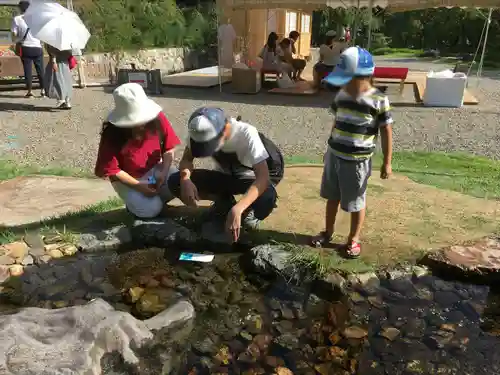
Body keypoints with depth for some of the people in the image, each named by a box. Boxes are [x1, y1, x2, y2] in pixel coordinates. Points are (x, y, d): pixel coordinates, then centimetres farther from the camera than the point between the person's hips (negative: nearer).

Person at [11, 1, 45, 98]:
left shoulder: (16, 19, -2)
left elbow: (14, 34, -4)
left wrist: (18, 40, 13)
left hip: (25, 48, -1)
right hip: (37, 47, 1)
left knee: (28, 70, 4)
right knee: (40, 69, 8)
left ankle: (30, 91, 4)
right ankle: (43, 90, 9)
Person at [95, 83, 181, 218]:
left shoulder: (156, 118, -18)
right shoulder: (111, 134, -25)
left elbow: (169, 148, -7)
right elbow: (111, 170, -19)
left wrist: (164, 172, -21)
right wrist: (139, 186, -24)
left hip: (155, 168, 3)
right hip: (127, 179, -3)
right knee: (151, 209, -21)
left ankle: (155, 196, 6)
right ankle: (134, 201, 12)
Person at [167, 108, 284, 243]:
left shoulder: (246, 133, -34)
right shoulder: (201, 132, -22)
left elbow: (263, 177, -41)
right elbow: (186, 159, -12)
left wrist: (237, 210, -53)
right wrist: (185, 179, -37)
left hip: (249, 179, -4)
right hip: (225, 176, 4)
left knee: (266, 198, -40)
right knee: (175, 182, -18)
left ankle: (248, 211, -2)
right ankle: (224, 201, 3)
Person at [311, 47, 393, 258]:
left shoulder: (379, 101, -14)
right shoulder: (341, 96, 1)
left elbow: (386, 132, -8)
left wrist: (387, 163, -7)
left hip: (357, 161, -5)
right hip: (334, 155, 6)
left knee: (356, 202, 9)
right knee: (331, 197, 18)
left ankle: (354, 239, 28)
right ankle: (328, 232, 37)